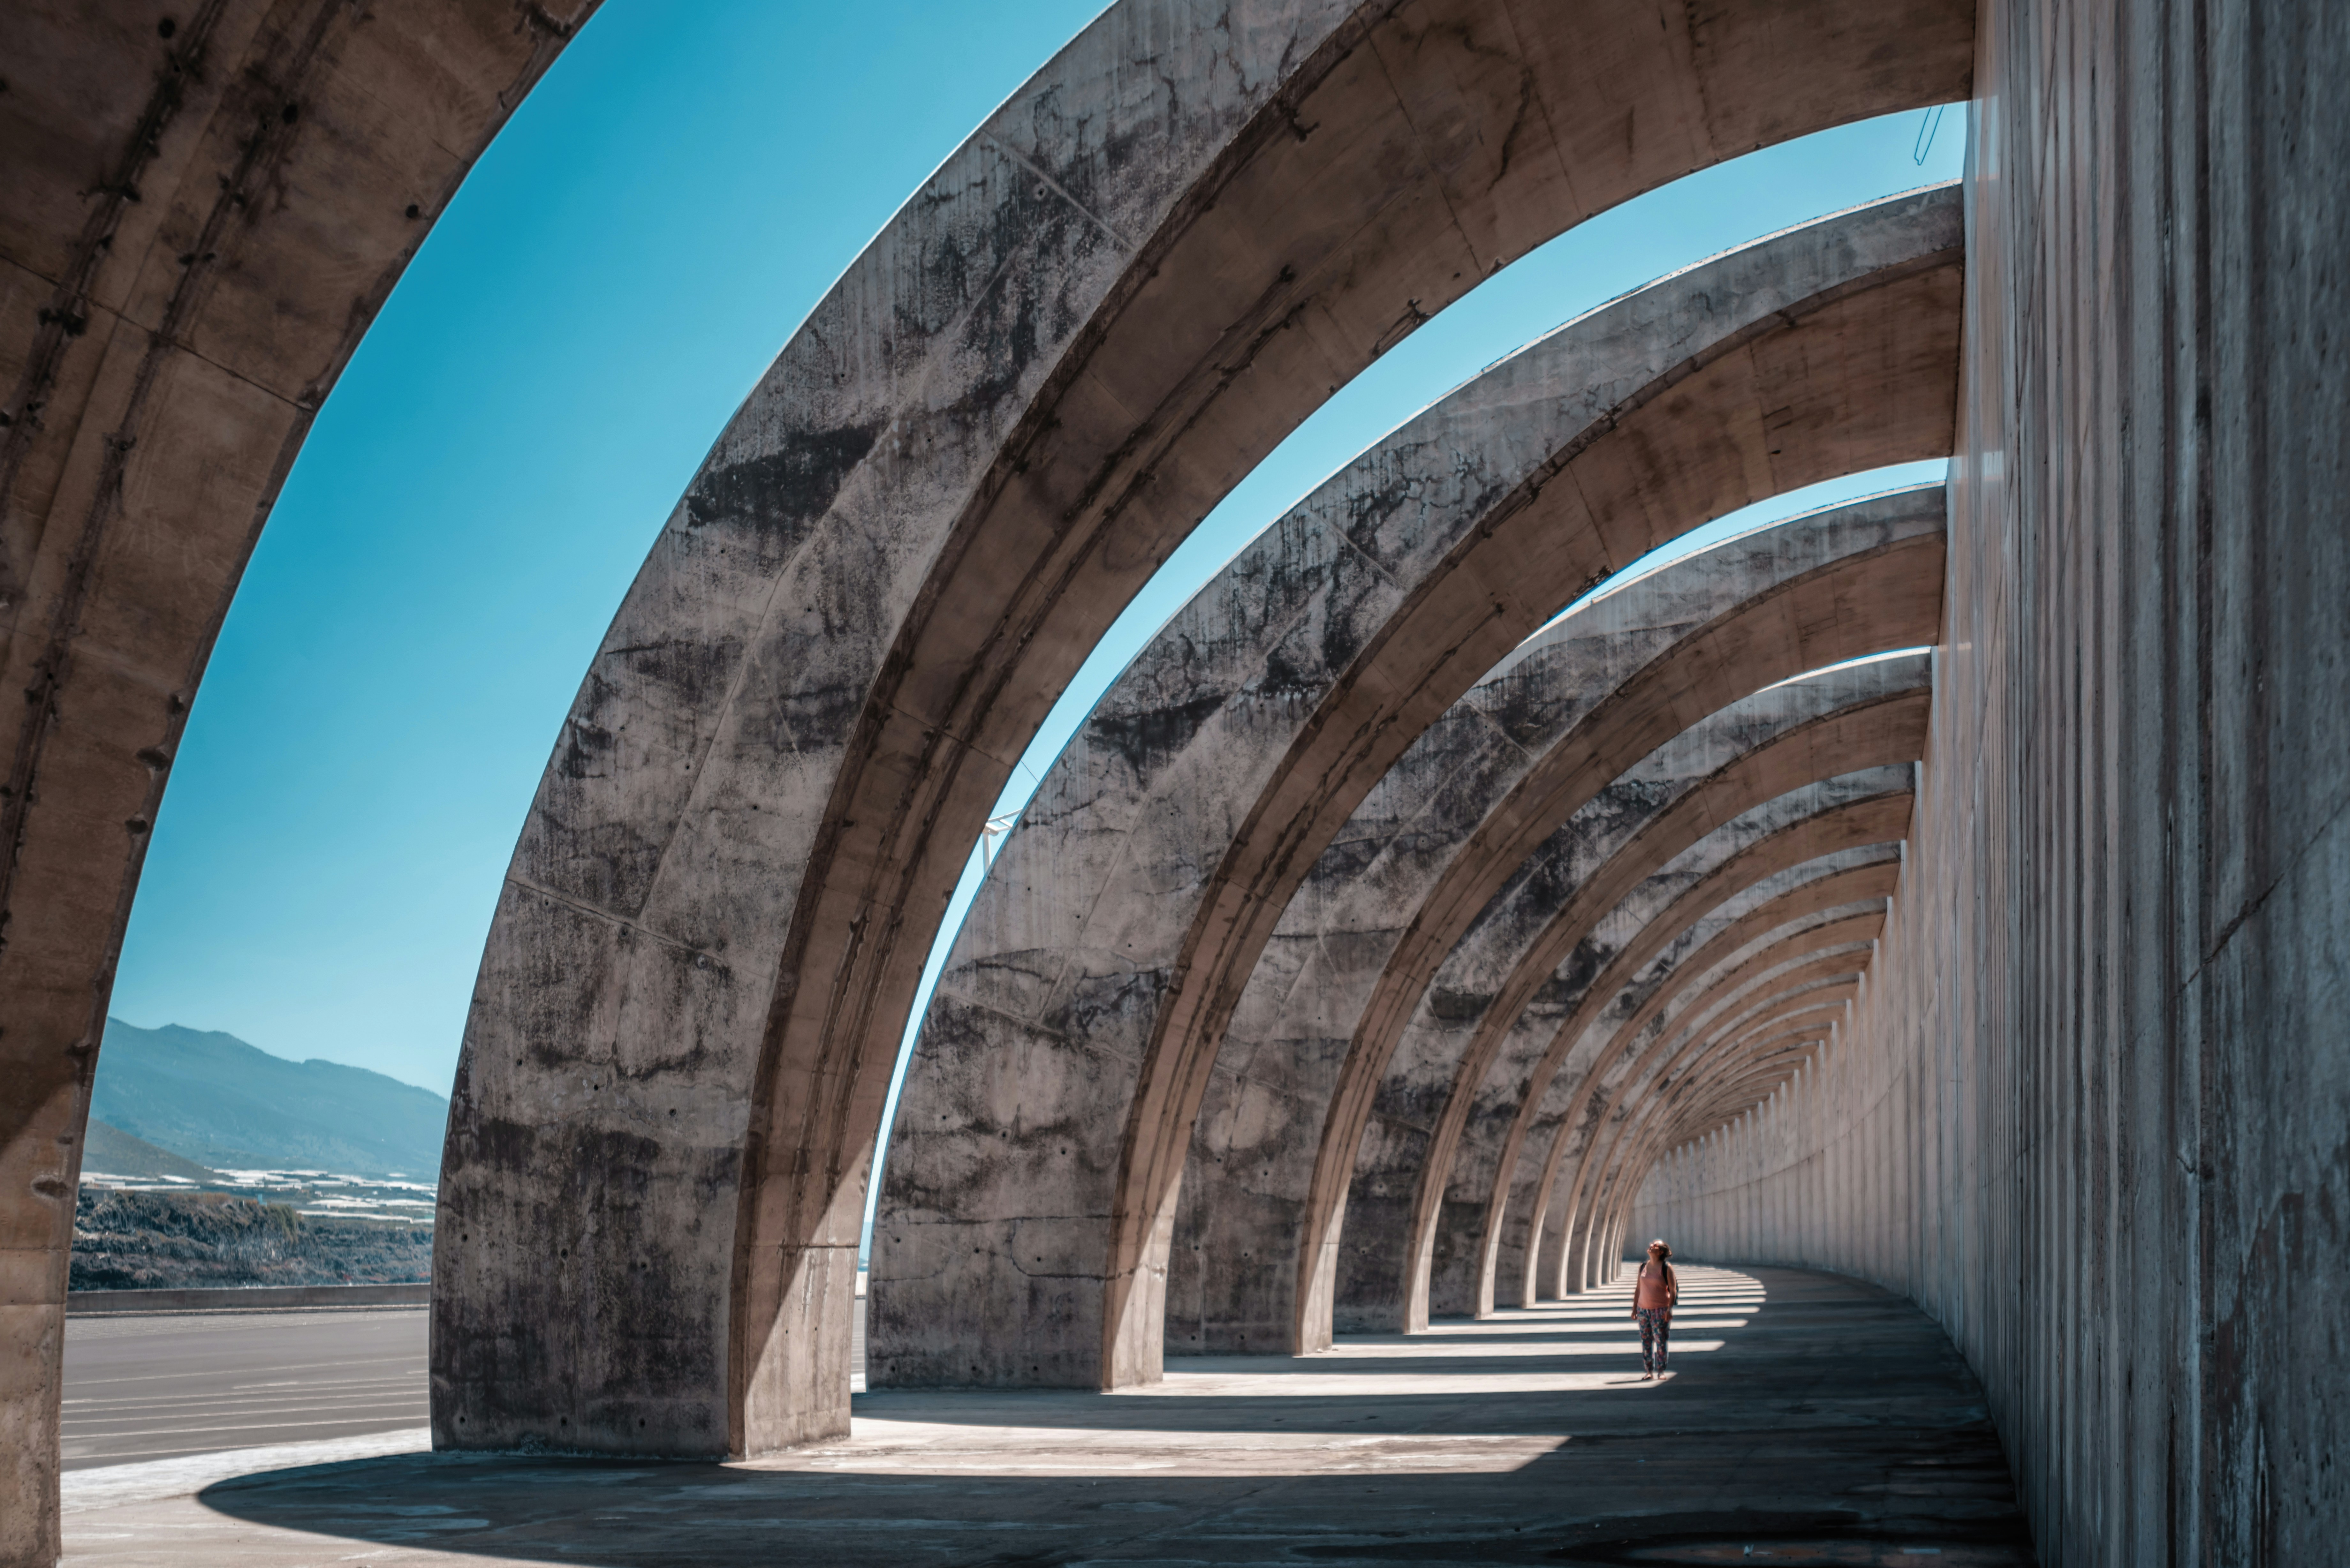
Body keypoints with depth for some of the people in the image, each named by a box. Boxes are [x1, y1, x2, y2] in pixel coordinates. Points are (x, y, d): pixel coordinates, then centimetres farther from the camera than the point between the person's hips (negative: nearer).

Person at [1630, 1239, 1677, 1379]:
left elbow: (1673, 1290, -7)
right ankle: (1648, 1371, 10)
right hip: (1643, 1309, 4)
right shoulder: (1643, 1267, 9)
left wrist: (1670, 1309, -15)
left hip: (1661, 1310, -4)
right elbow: (1638, 1288, 14)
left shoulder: (1667, 1268, -5)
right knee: (1645, 1341, 4)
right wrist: (1634, 1308, 11)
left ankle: (1661, 1371, 4)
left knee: (1661, 1341, -4)